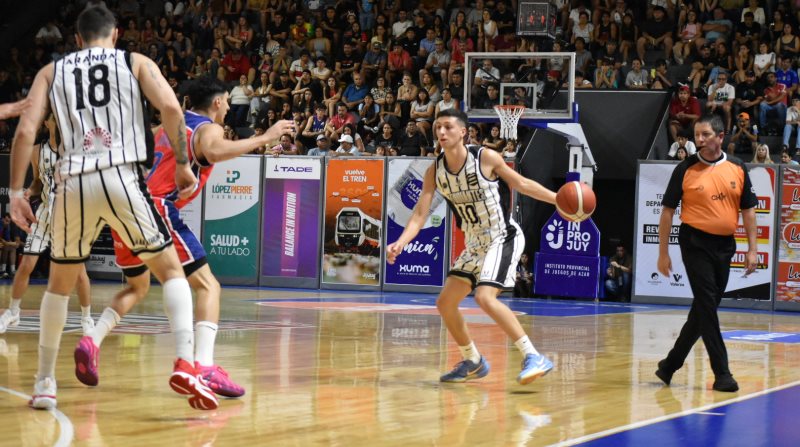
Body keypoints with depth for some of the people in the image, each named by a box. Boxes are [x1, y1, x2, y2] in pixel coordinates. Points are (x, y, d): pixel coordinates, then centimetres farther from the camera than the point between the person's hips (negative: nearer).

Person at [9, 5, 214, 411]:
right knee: (171, 271, 9)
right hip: (121, 175, -2)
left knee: (60, 283, 22)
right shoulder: (136, 62, 14)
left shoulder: (52, 71, 19)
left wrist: (15, 191, 9)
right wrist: (182, 163, 4)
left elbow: (26, 130, 6)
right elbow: (170, 107, -4)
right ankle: (185, 364, -12)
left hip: (72, 181, 2)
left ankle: (44, 383, 25)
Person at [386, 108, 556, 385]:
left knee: (485, 297, -27)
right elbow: (420, 214, -6)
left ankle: (534, 358, -24)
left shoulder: (486, 158, -16)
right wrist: (400, 243, -23)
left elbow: (521, 184, -4)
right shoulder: (435, 172, -2)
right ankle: (473, 362, 28)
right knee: (445, 303, 8)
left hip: (504, 238, -7)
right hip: (475, 245, 7)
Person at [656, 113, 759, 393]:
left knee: (704, 309, 9)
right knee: (706, 307, -9)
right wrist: (663, 253, -4)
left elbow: (748, 210, 9)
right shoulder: (685, 170, -4)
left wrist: (752, 249, 2)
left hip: (724, 245, 4)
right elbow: (667, 211, -1)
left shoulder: (737, 169, 4)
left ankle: (671, 364, 22)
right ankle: (721, 373, -6)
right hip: (696, 243, -4)